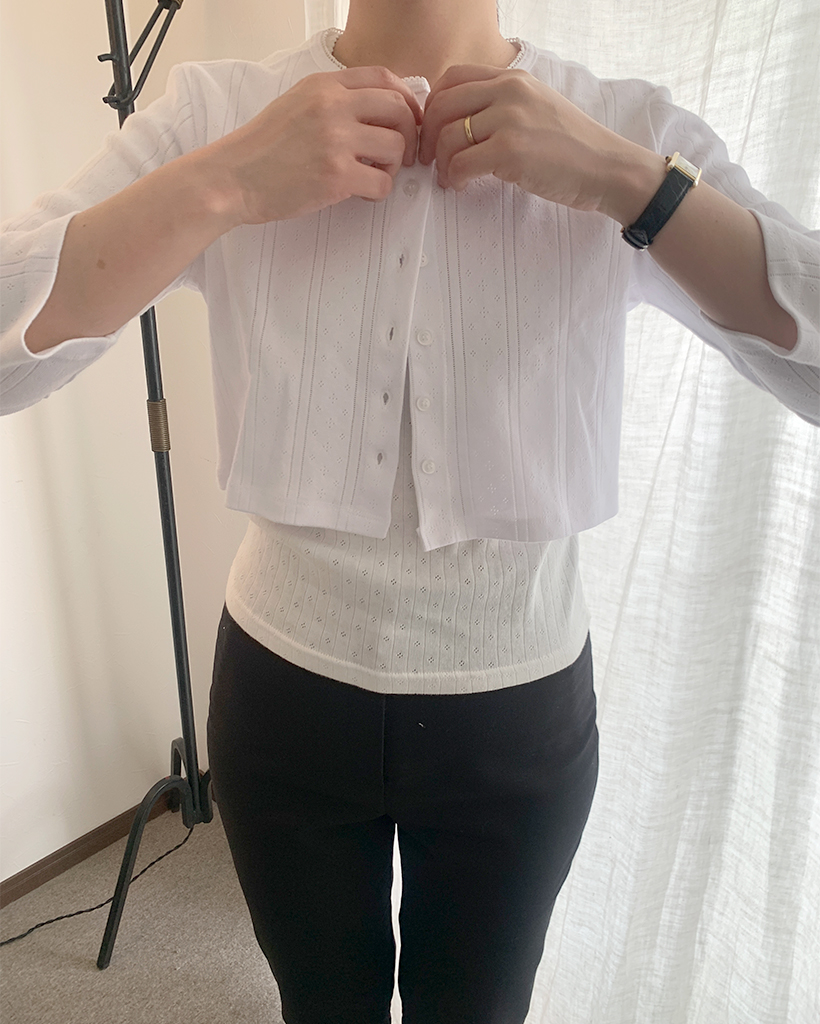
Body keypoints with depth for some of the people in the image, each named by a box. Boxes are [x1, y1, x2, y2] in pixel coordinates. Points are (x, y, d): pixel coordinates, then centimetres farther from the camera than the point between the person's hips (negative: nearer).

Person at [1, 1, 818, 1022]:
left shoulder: (629, 134, -8)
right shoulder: (215, 114, -9)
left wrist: (619, 176, -23)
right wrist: (228, 179, -26)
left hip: (520, 708, 1)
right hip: (287, 690, 1)